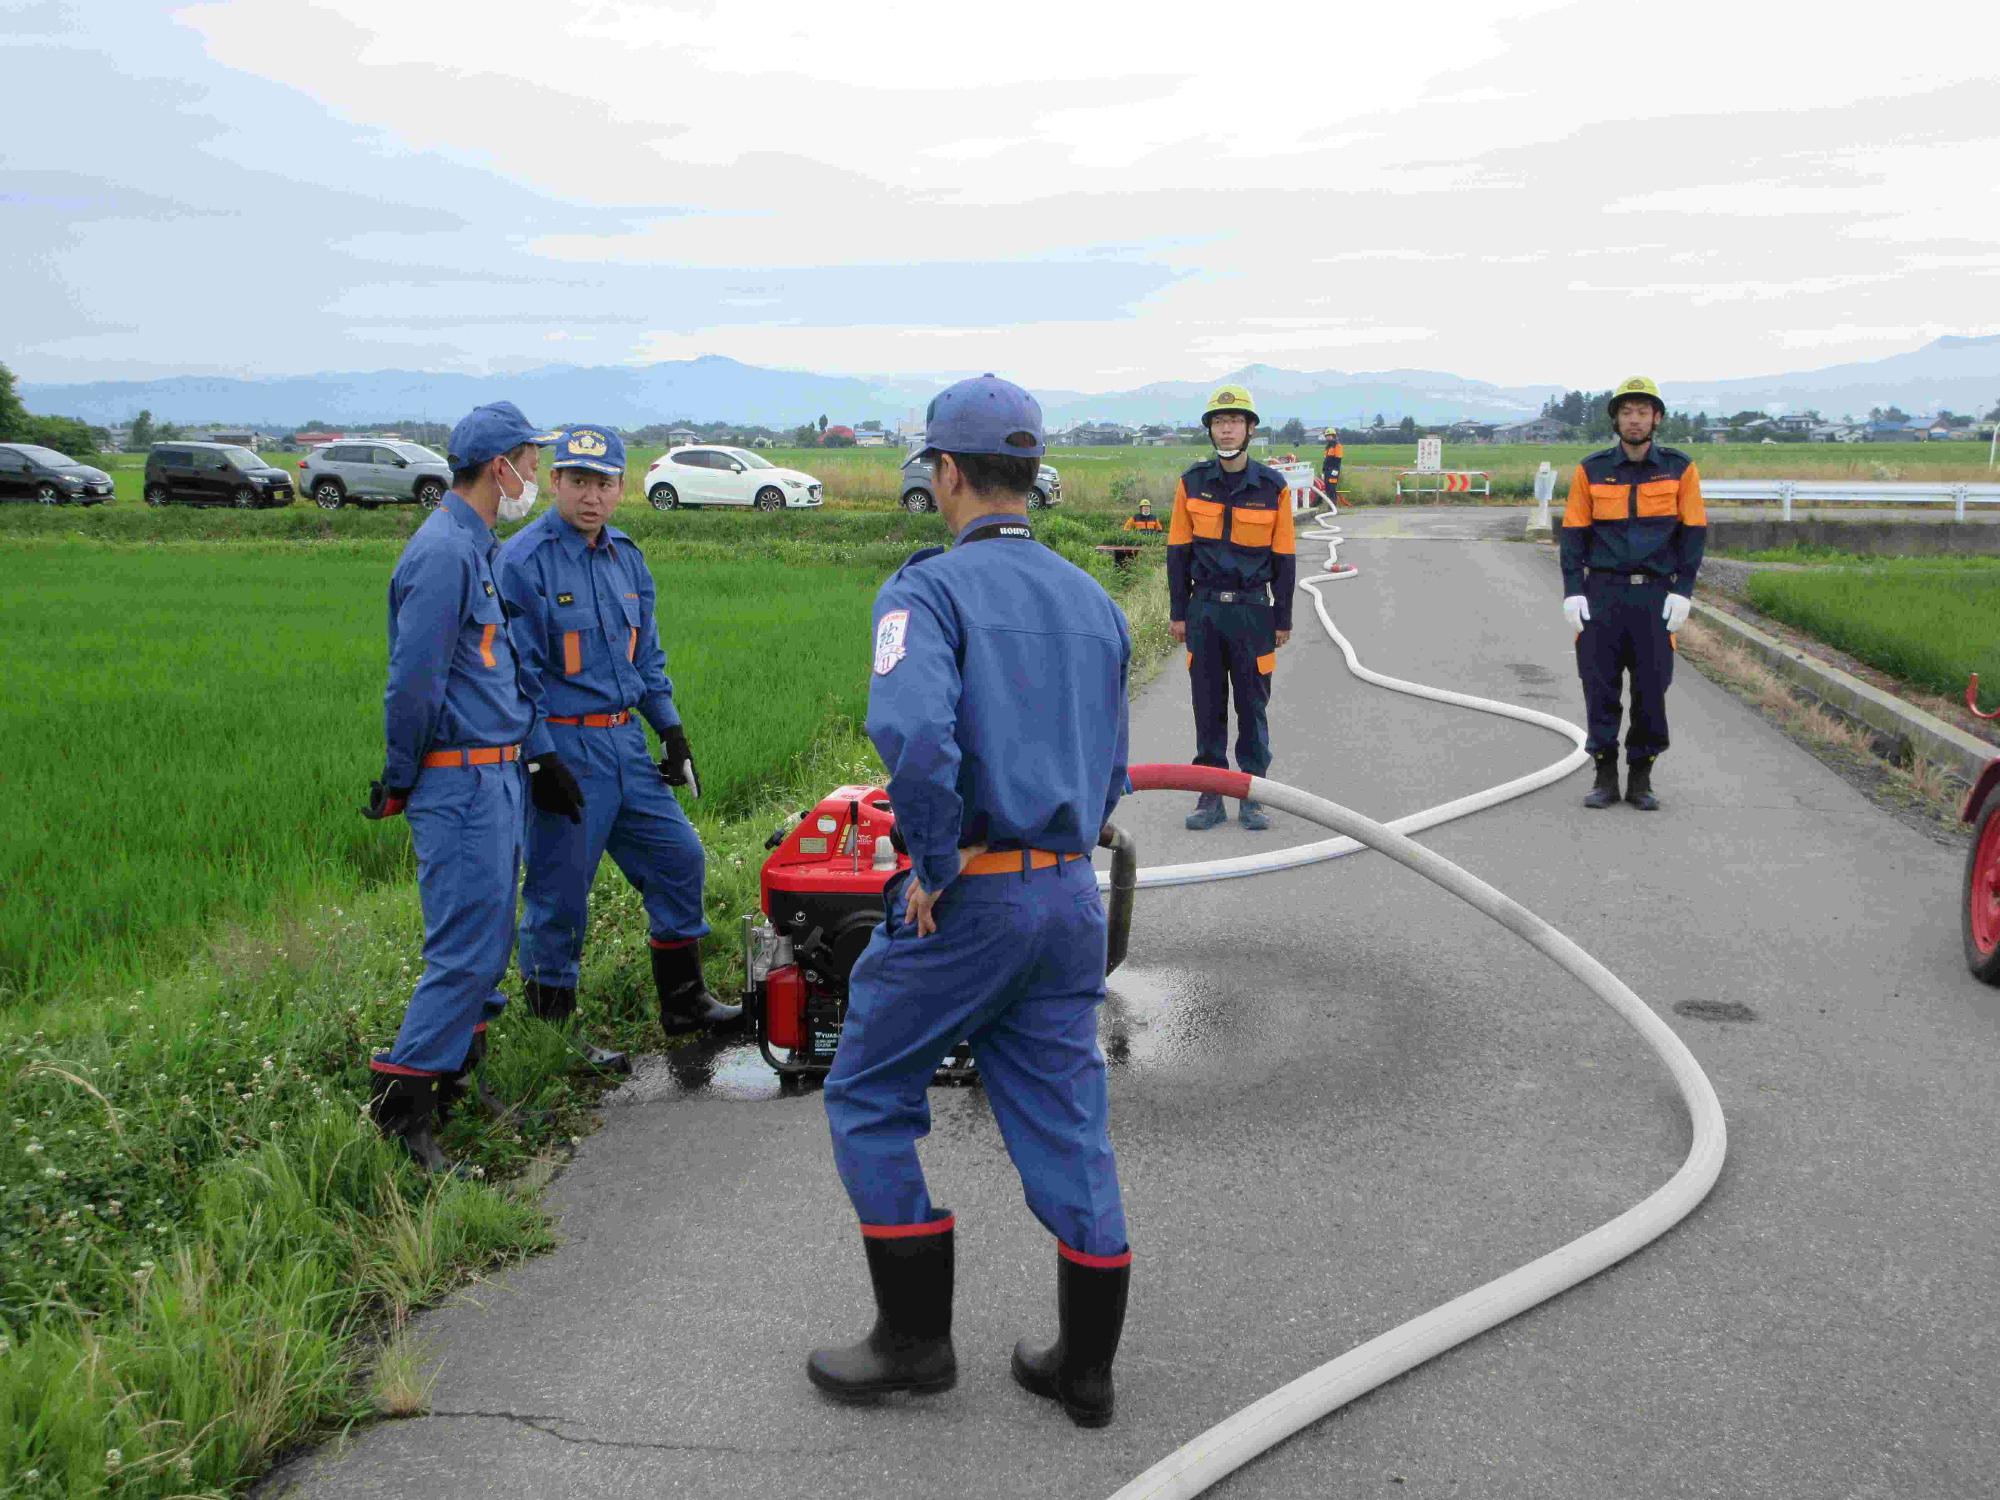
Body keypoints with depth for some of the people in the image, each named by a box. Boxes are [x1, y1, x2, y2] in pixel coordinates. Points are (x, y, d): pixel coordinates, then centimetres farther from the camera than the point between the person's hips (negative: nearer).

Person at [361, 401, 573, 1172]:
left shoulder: (475, 547, 15)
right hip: (461, 783, -10)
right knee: (466, 951, -8)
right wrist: (400, 782, -10)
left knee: (486, 942, 15)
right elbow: (413, 682, -19)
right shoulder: (443, 552, -18)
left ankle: (457, 1080, 26)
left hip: (496, 776, 10)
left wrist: (532, 755, 20)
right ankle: (399, 1109, -1)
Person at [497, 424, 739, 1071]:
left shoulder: (626, 558, 11)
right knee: (560, 892, 1)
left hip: (626, 742, 8)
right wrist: (542, 761, -18)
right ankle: (552, 1033, 15)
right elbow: (518, 673, -14)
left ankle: (684, 1001, 26)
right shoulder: (523, 562, -12)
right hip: (565, 747, -8)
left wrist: (672, 730, 13)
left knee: (678, 857, 12)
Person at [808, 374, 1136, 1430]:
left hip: (969, 901, -6)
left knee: (869, 1101, 12)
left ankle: (915, 1339, 18)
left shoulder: (929, 587, -11)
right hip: (1072, 897, 7)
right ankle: (1084, 1367, 23)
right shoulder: (1094, 602, 12)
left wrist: (937, 865, -18)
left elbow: (912, 728, -29)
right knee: (1066, 1125, 13)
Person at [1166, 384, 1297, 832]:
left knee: (1252, 706, 3)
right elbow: (1178, 551, 6)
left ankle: (1252, 796, 12)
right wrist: (1178, 612, 3)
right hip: (1204, 608, 1)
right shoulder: (1192, 483, 2)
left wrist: (1282, 619, 1)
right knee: (1208, 706, 5)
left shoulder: (1272, 487, -1)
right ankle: (1210, 795, 13)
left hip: (1252, 609, -1)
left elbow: (1284, 557, 2)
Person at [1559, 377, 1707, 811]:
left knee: (1652, 689, 1)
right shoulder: (1591, 470, 5)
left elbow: (1693, 531, 4)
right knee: (1599, 686, 0)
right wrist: (1573, 591, -4)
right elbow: (1574, 532, 5)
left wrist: (1682, 592, -5)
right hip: (1601, 592, 0)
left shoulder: (1680, 468, 4)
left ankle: (1641, 778, 12)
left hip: (1655, 594, 0)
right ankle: (1605, 776, 10)